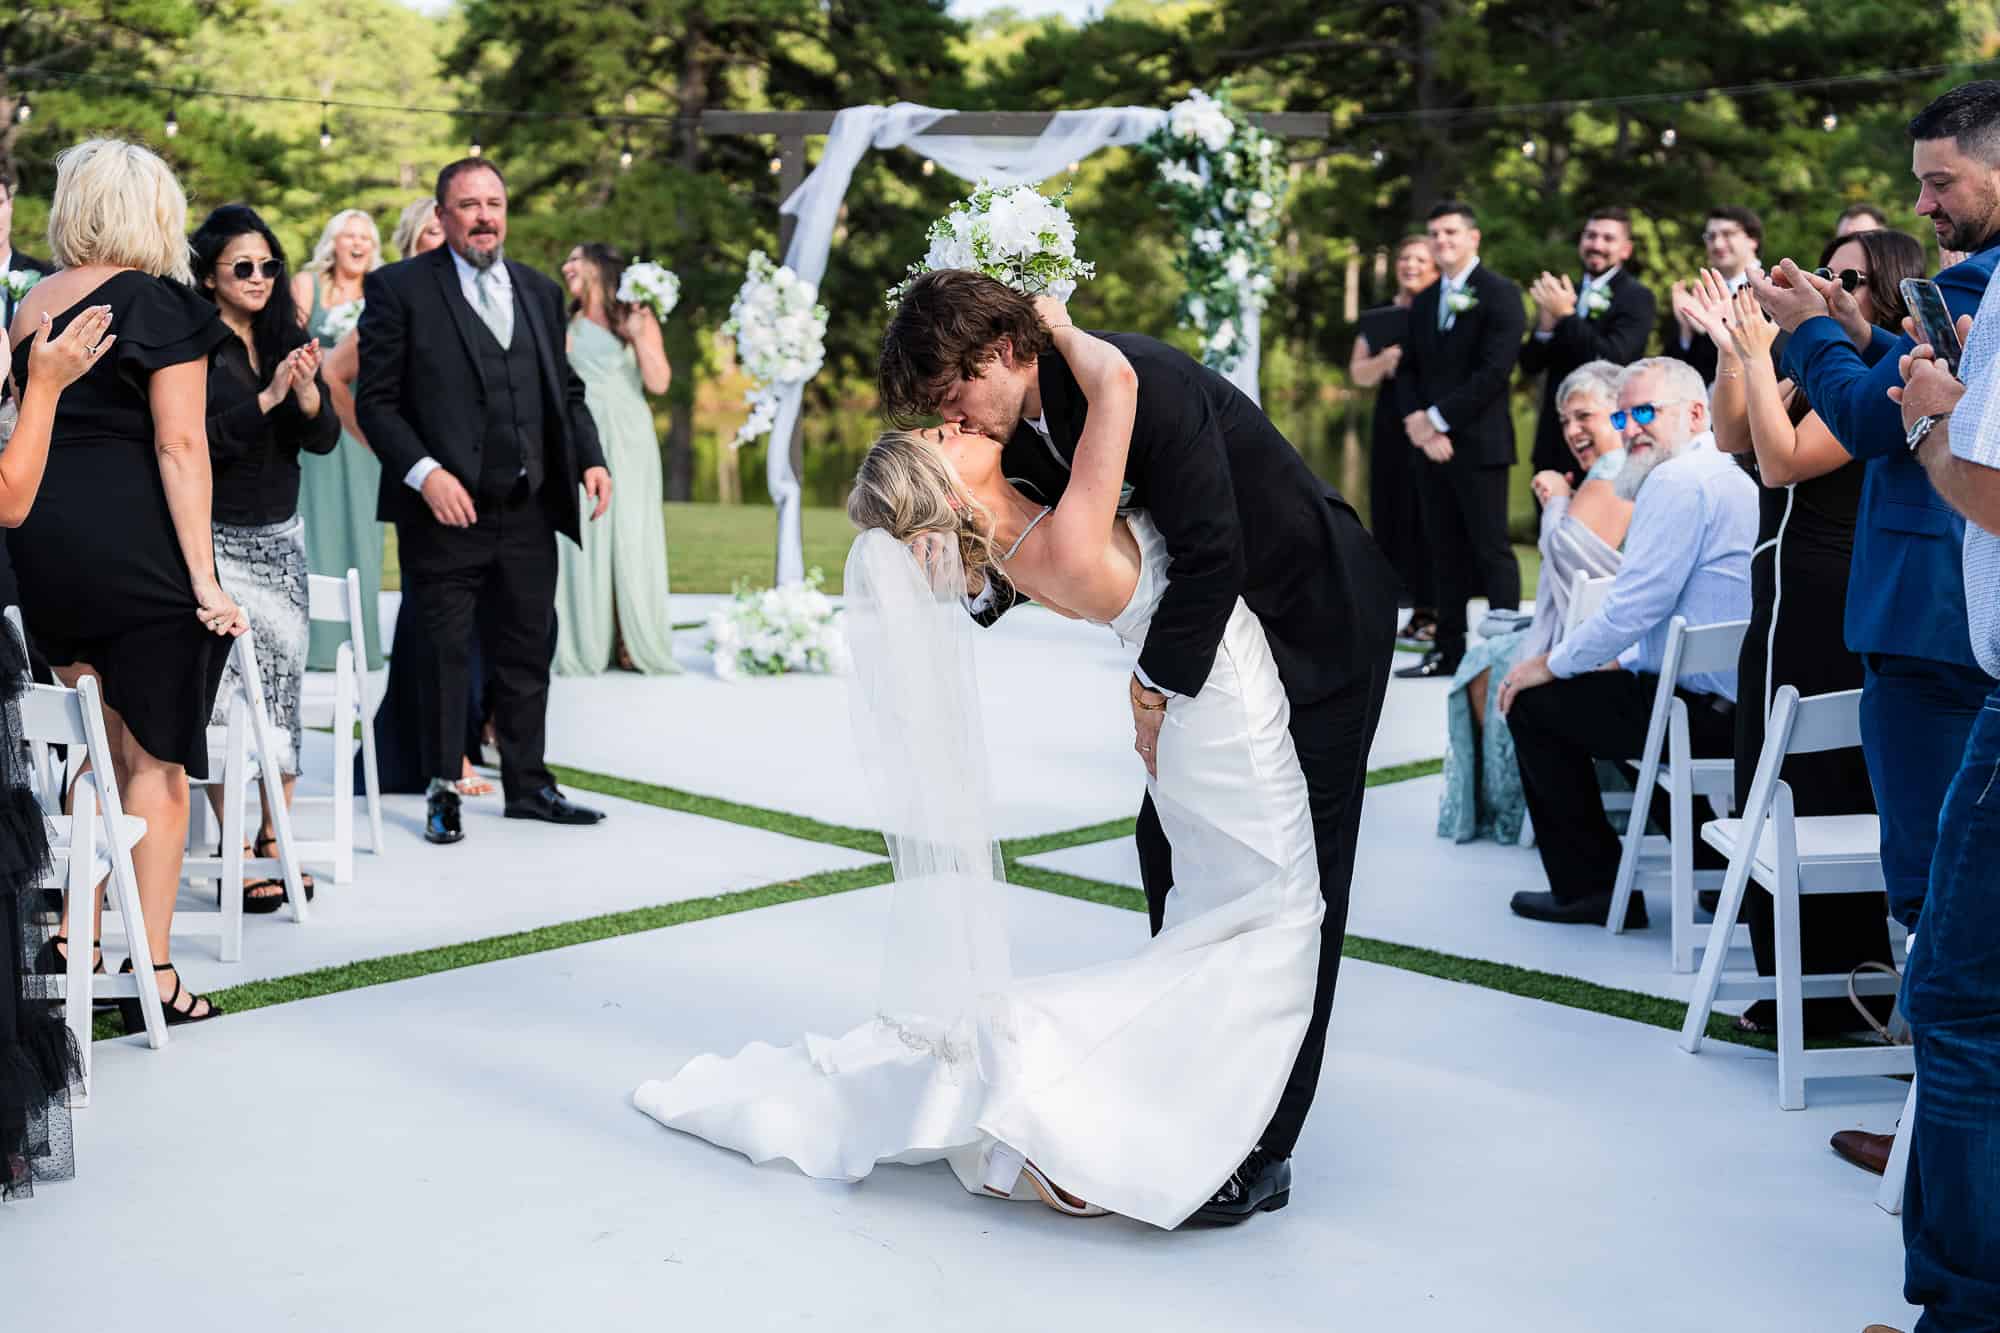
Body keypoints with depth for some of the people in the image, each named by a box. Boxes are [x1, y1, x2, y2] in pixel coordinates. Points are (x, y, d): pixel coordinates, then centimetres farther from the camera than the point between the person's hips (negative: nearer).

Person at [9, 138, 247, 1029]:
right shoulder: (159, 304, -7)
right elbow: (179, 445, -14)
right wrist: (203, 576, -15)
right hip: (137, 545, -7)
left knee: (101, 747, 18)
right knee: (155, 757, 1)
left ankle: (73, 944, 20)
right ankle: (152, 973, 5)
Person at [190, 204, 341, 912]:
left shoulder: (289, 340, 10)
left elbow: (324, 440, 4)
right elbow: (192, 440, -16)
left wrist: (307, 393, -15)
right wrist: (267, 398, -21)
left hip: (281, 536, 6)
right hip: (216, 540, -6)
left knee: (283, 682, 4)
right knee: (226, 690, -7)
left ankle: (273, 840, 10)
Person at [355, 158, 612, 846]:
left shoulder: (540, 292, 14)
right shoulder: (401, 289, -3)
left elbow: (566, 389, 18)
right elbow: (376, 400, -6)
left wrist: (590, 458, 1)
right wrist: (424, 472, -18)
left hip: (528, 512, 5)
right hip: (445, 512, -5)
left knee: (526, 653, 12)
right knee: (444, 654, 4)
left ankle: (527, 784, 25)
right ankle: (443, 792, 17)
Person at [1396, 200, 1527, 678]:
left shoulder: (1499, 294, -4)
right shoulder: (1424, 302, 19)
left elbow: (1494, 371, -13)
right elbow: (1411, 370, 16)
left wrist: (1438, 418, -14)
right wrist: (1416, 419, -4)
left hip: (1478, 442, -7)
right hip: (1432, 442, 7)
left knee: (1491, 552, -5)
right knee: (1446, 553, 8)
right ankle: (1450, 650, 11)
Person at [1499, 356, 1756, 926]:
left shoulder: (1677, 482, -15)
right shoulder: (1729, 475, 18)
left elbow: (1633, 608, -19)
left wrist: (1553, 664, -6)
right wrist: (1619, 661, 21)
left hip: (1711, 710, -10)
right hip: (1747, 699, 10)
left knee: (1534, 702, 2)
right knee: (1605, 691, 32)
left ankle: (1592, 888, 9)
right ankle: (1715, 858, 27)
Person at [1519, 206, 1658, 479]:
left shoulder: (1636, 297, -4)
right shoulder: (1564, 294, 11)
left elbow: (1611, 359, -17)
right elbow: (1530, 365, 7)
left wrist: (1566, 315, -15)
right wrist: (1545, 323, -12)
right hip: (1554, 442, 5)